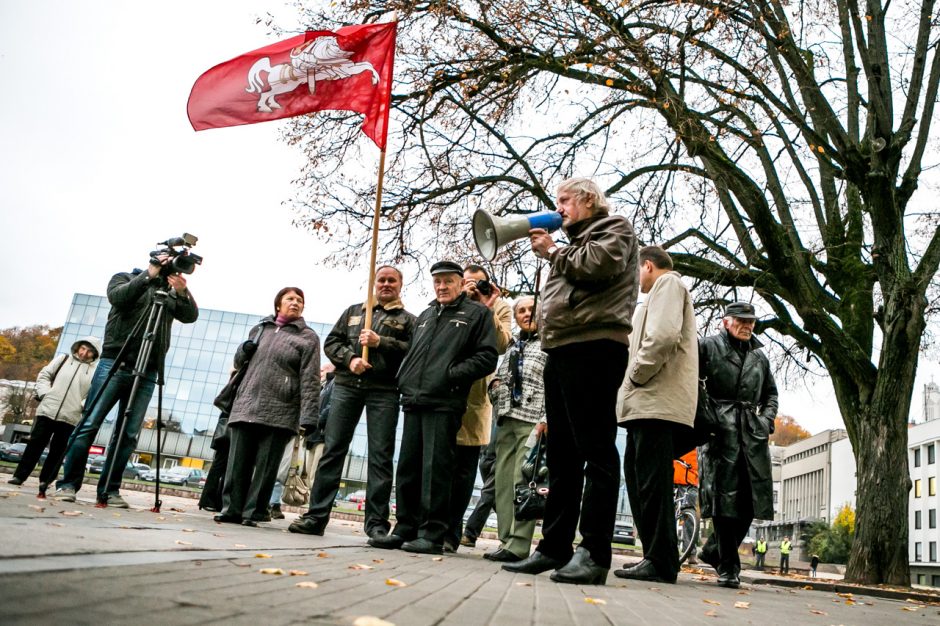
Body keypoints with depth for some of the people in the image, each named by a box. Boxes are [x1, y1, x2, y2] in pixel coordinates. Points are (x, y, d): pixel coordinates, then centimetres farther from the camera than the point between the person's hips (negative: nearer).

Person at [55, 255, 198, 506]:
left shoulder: (172, 293, 15)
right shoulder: (125, 278, 10)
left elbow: (191, 316, 0)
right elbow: (118, 297, -11)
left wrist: (182, 292, -15)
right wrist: (148, 275, -14)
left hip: (146, 373, 3)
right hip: (114, 364, -3)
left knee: (128, 434, 1)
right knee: (88, 424, -4)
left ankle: (109, 490, 6)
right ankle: (67, 484, 4)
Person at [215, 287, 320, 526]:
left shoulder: (308, 337, 4)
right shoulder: (259, 329, 18)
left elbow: (310, 380, -5)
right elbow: (239, 362, 30)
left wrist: (308, 418, -15)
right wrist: (244, 350, 5)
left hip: (279, 414, -4)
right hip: (245, 408, 4)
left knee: (266, 467, -1)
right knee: (238, 464, 3)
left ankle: (253, 513, 5)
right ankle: (232, 509, 10)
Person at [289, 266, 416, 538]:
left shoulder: (407, 319, 12)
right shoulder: (353, 311, 20)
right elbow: (331, 342, 13)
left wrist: (381, 342, -14)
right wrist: (349, 359, -6)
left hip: (384, 391, -2)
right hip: (346, 386, 2)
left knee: (380, 456, -3)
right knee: (333, 449, 1)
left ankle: (376, 523, 2)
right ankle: (316, 515, 6)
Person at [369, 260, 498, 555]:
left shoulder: (477, 314, 4)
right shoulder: (425, 316, 24)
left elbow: (487, 357, -5)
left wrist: (452, 373, -13)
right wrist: (404, 378, 12)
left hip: (444, 404, -6)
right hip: (414, 401, 7)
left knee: (435, 469, -8)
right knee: (408, 468, 8)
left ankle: (433, 533, -2)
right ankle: (405, 528, 16)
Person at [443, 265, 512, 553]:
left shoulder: (500, 308, 8)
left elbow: (501, 346, -7)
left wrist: (488, 309, -11)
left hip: (476, 395, -1)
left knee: (464, 470, 3)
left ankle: (451, 532, 10)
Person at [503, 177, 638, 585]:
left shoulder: (614, 228, 7)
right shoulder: (575, 244, 31)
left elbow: (599, 265, -13)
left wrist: (552, 251, 1)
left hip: (594, 347, -9)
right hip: (561, 351, 9)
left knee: (596, 451, -10)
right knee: (563, 455, 8)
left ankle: (594, 554, -9)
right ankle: (554, 548, 13)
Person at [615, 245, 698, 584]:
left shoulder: (667, 283, 0)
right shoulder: (664, 290, 30)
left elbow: (663, 335, -18)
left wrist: (636, 374, -9)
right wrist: (633, 384, 16)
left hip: (658, 402, -10)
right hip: (649, 403, 10)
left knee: (652, 480, -10)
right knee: (638, 476, 10)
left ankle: (660, 561, -7)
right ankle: (656, 556, 15)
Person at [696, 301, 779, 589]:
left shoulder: (760, 357, 22)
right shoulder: (709, 346, 5)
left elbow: (771, 393, 28)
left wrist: (766, 419, 10)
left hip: (753, 433, 6)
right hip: (720, 429, -5)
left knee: (752, 499, 2)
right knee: (726, 497, -8)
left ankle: (713, 550, 20)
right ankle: (728, 567, 1)